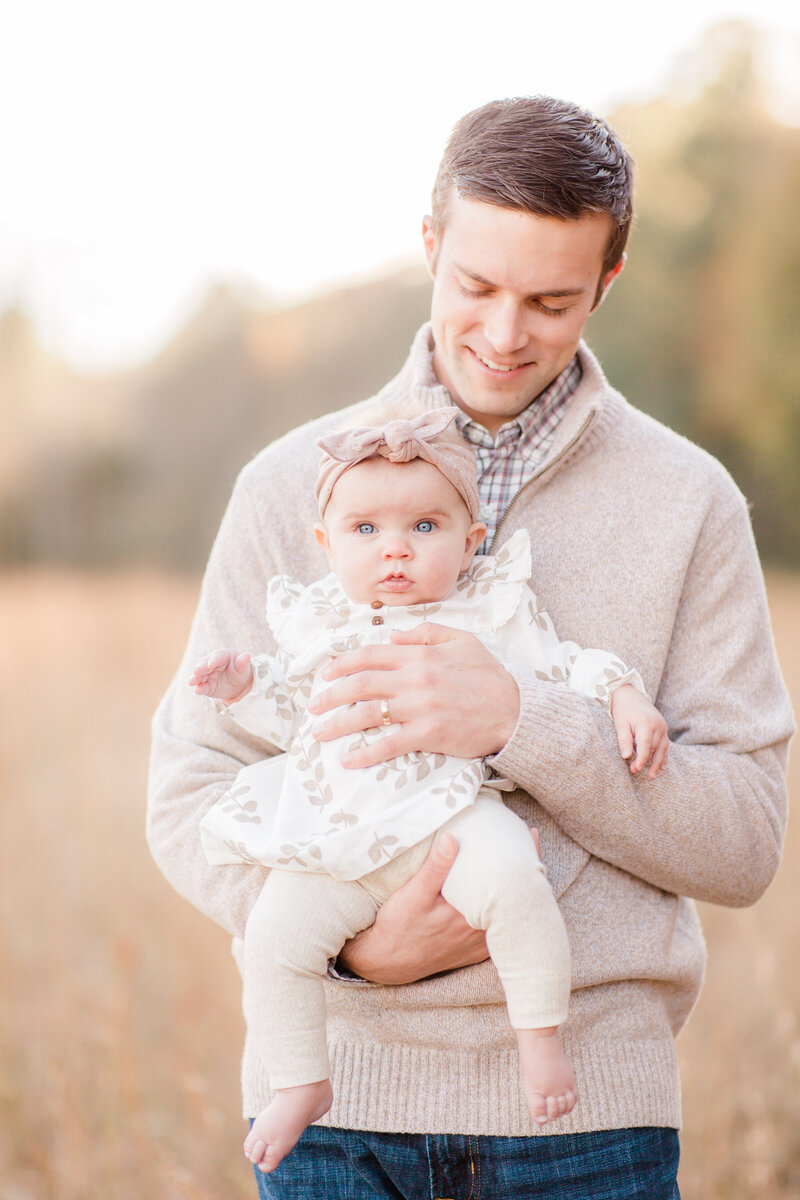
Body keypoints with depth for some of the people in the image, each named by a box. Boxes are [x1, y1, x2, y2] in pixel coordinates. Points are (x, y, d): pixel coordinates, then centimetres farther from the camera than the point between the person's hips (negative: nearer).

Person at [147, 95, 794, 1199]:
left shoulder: (689, 501, 1)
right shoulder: (293, 485, 4)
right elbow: (193, 794, 3)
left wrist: (519, 722, -18)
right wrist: (349, 936, -15)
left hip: (588, 1094, 0)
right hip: (342, 1090, 1)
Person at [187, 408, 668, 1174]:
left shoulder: (490, 613, 8)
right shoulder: (316, 625, 16)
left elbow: (563, 668, 14)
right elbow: (292, 719, 23)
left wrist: (625, 697, -2)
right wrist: (243, 687, 7)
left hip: (451, 813, -3)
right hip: (335, 837, 3)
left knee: (509, 879, -33)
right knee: (275, 934, -13)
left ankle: (539, 1037, -13)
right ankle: (300, 1085, 9)